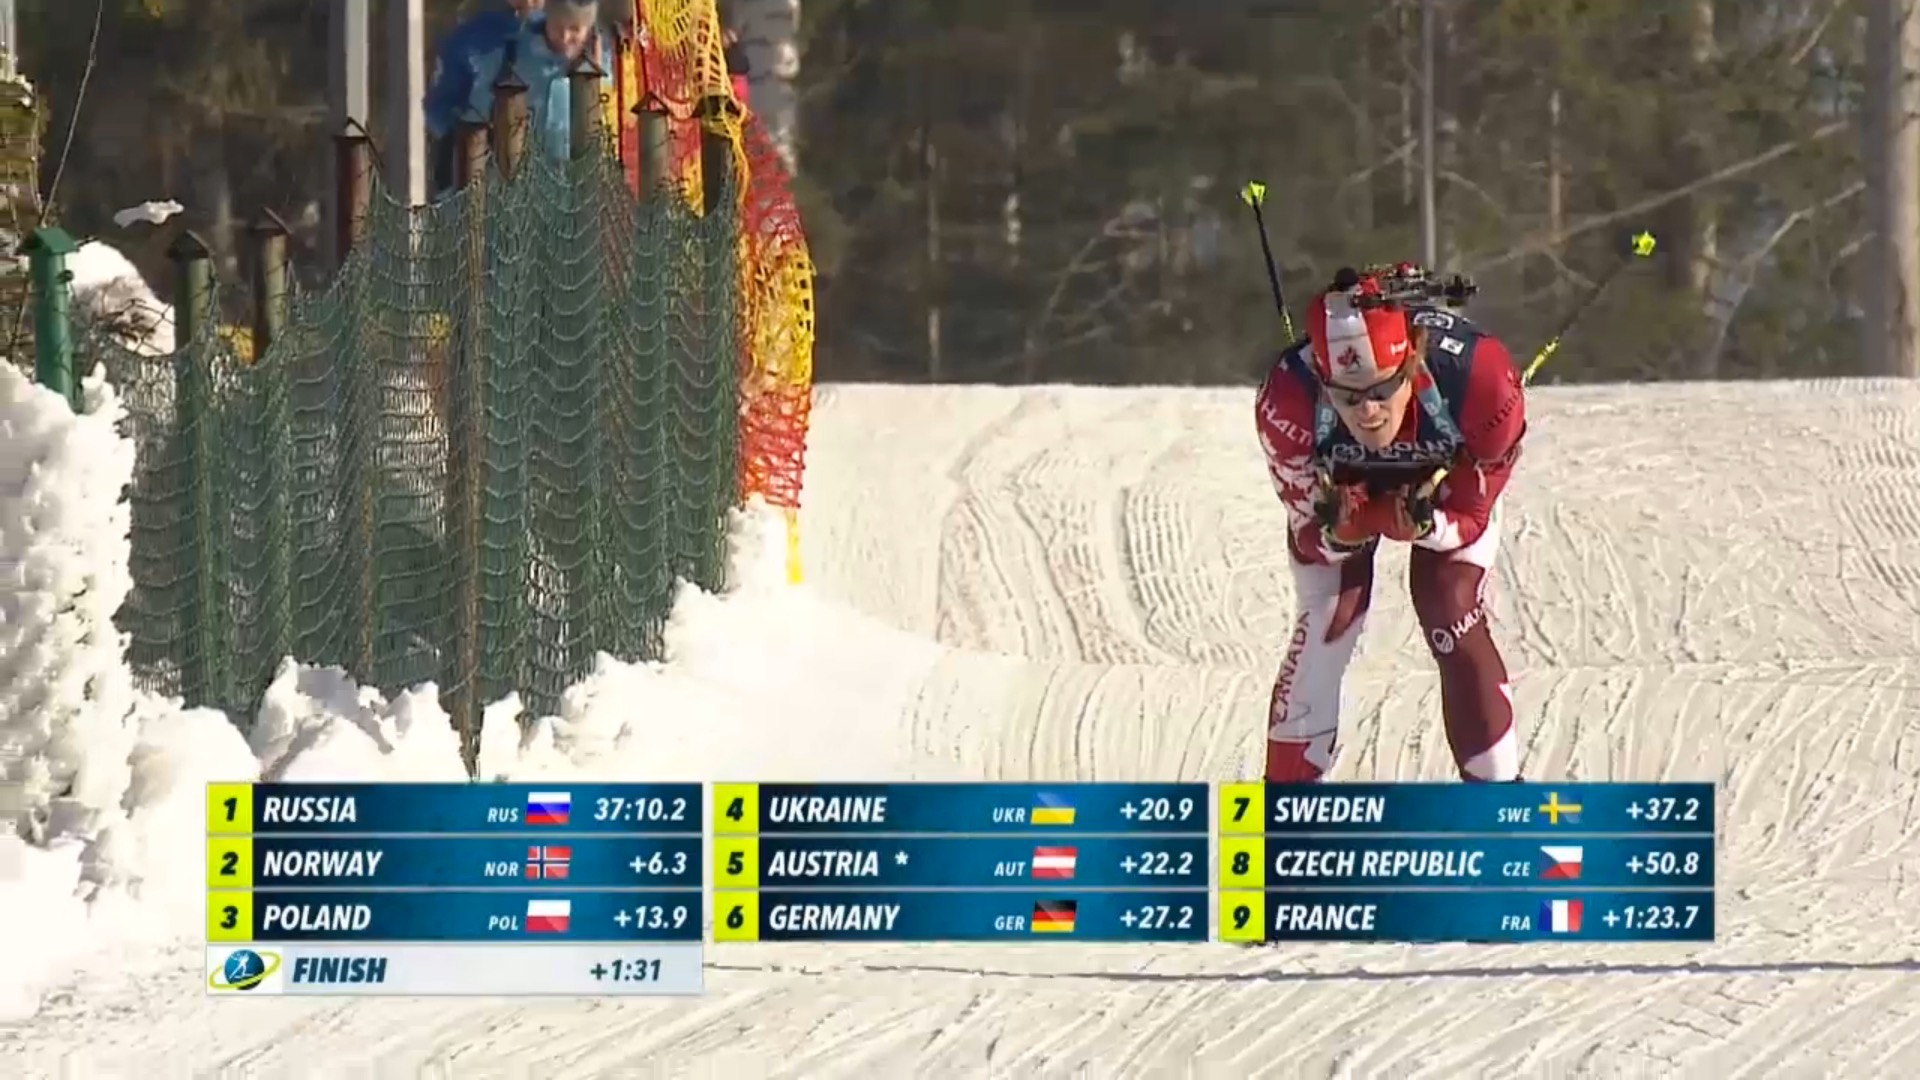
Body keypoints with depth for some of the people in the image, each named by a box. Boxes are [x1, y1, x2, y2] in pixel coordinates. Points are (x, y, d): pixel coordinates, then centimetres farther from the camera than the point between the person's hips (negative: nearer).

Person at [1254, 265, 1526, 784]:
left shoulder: (1478, 377, -42)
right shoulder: (1288, 400, -40)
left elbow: (1471, 516, -24)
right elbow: (1309, 537, -25)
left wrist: (1427, 526, -47)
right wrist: (1338, 531, -49)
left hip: (1451, 477, 0)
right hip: (1336, 484, 0)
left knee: (1455, 625, -12)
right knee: (1325, 626, -10)